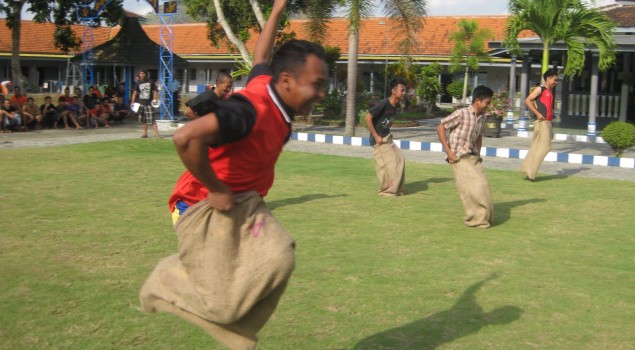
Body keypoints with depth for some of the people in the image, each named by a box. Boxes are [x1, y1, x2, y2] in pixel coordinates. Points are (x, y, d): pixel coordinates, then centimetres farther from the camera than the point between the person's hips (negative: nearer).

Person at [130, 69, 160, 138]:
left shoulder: (150, 82, 1)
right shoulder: (138, 83, 6)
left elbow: (155, 91, 5)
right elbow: (135, 92, 2)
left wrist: (155, 99, -7)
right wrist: (132, 102, -5)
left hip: (149, 103, -3)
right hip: (141, 103, 4)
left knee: (151, 119, -10)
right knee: (143, 120, 10)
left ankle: (157, 133, -11)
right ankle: (145, 133, 20)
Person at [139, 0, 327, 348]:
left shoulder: (266, 85, 0)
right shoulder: (250, 109, -28)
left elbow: (260, 58, 25)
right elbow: (186, 138, -41)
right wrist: (215, 189, -27)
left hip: (244, 202, 8)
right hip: (206, 207, -8)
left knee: (276, 261, -18)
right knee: (222, 303, -13)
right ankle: (169, 278, 17)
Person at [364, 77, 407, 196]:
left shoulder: (396, 105, 5)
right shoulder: (384, 104, -21)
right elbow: (368, 117, -23)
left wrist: (388, 133, 9)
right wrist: (376, 136, -20)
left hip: (387, 138, 9)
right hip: (379, 140, -9)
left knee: (400, 159, 6)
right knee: (389, 164, -8)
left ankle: (395, 189, 18)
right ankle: (386, 190, 8)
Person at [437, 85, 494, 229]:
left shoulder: (482, 118, 8)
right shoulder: (461, 114, -14)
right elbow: (440, 127, -11)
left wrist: (478, 153, 14)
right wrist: (448, 150, -13)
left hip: (473, 157, 7)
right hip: (459, 158, -7)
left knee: (483, 186, 0)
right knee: (472, 188, -12)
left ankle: (483, 217, 16)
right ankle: (476, 218, 2)